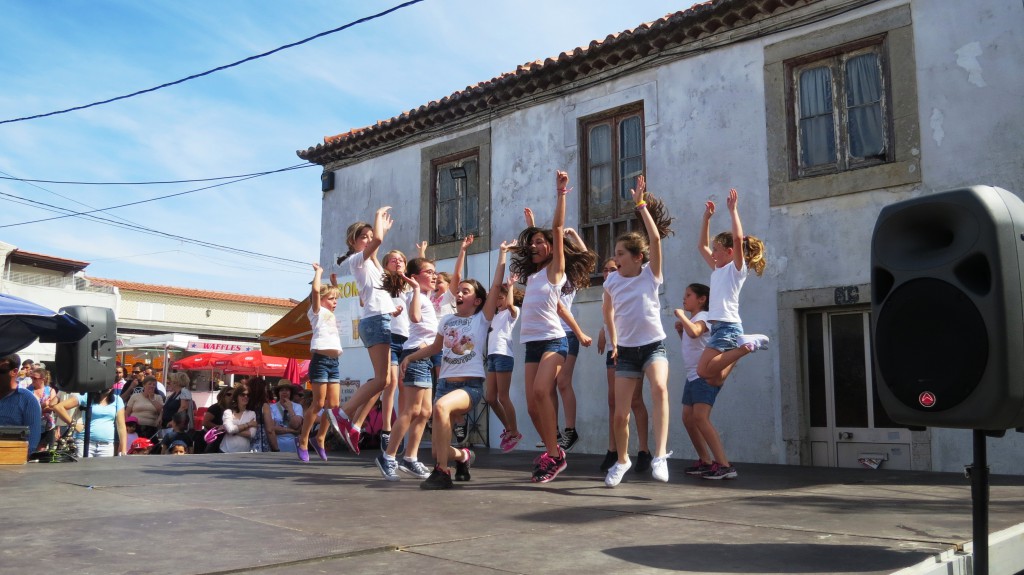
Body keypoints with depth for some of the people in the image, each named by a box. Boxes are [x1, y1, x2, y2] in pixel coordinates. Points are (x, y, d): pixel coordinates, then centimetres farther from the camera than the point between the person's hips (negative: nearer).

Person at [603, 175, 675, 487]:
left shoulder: (651, 274, -7)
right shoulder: (612, 280, 1)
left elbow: (655, 238, -23)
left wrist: (642, 205, -22)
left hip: (653, 346, -3)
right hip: (626, 351, 3)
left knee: (659, 388, -35)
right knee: (620, 415, 2)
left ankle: (660, 455, -33)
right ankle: (622, 460, 29)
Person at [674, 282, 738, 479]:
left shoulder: (703, 316, -11)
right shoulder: (692, 320, 19)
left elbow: (694, 332, -34)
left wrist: (681, 315, -20)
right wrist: (680, 330, 13)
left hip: (705, 376, -10)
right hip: (692, 375, 10)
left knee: (701, 418, -21)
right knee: (688, 418, 10)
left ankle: (724, 465, -23)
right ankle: (705, 461, 20)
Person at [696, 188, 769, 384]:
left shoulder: (737, 268, -2)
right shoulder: (717, 269, 21)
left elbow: (738, 238, -19)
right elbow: (702, 246, 30)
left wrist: (733, 210, -12)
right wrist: (707, 217, 25)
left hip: (728, 327, -9)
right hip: (718, 326, 9)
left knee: (704, 371, -21)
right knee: (713, 379, -1)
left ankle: (745, 346, -11)